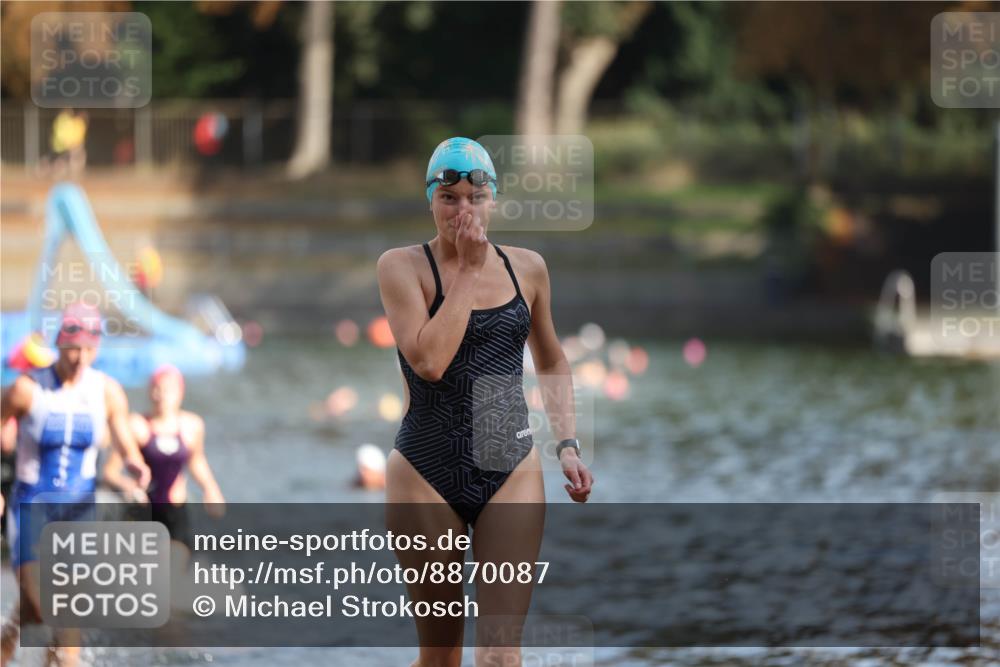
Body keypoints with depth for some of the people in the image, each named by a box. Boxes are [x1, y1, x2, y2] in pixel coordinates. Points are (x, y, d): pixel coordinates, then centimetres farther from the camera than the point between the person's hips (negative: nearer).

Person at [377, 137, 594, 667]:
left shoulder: (527, 268, 7)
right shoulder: (402, 266, -6)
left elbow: (552, 362, 20)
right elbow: (429, 361, -20)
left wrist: (567, 445, 8)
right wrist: (469, 269, -13)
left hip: (511, 470, 2)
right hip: (427, 472, -2)